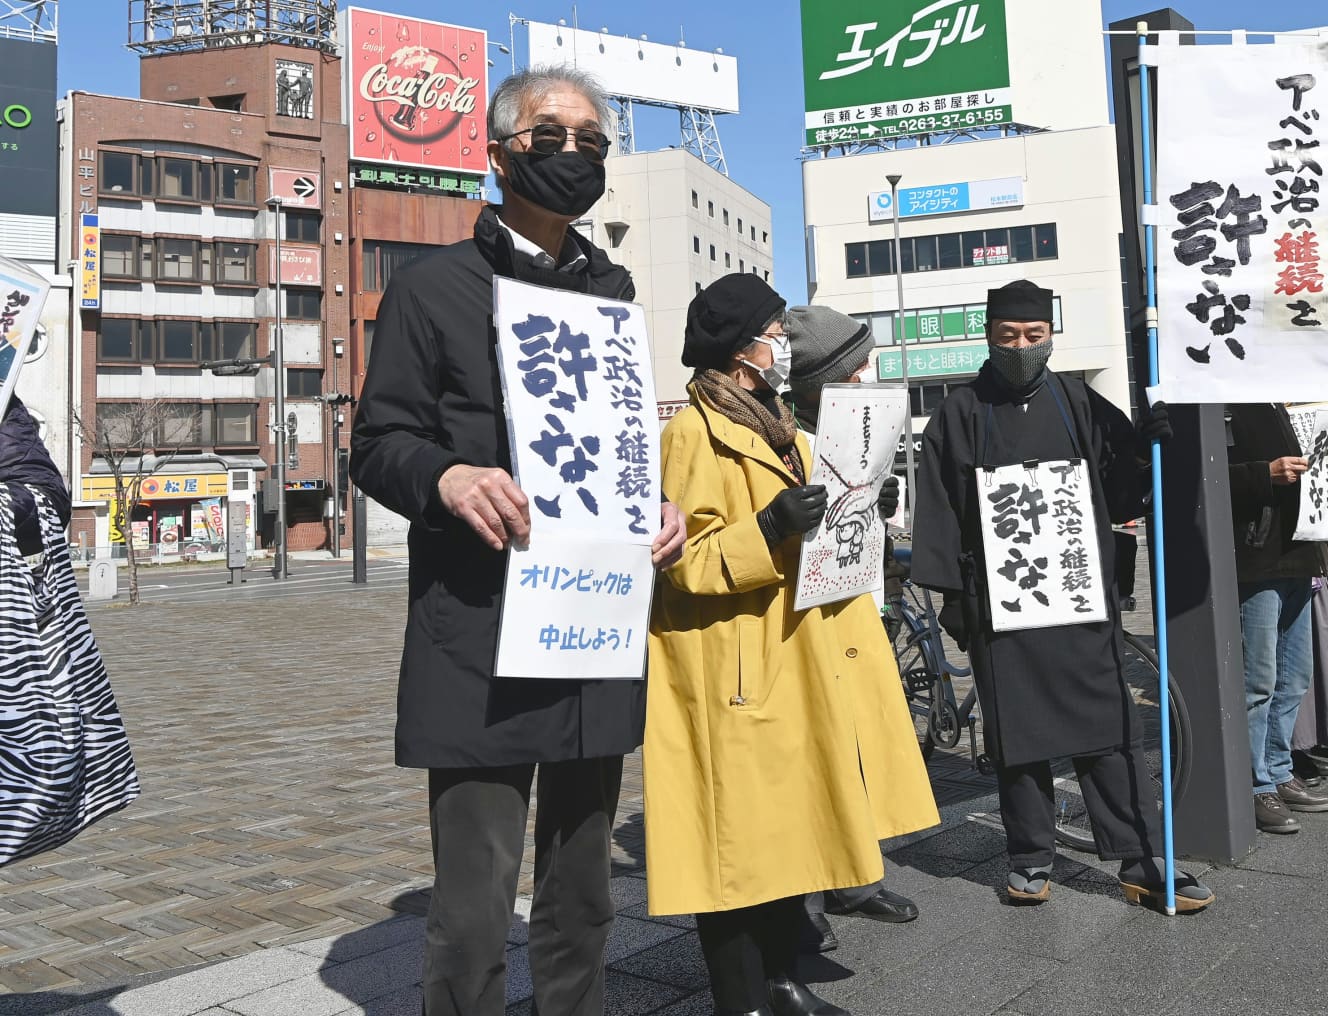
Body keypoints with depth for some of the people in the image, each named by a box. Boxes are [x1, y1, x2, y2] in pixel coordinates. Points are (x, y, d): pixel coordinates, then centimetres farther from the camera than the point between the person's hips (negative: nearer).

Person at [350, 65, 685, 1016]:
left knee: (581, 898, 16)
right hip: (480, 643, -4)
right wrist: (446, 477, -23)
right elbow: (379, 444, -1)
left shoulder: (614, 289, 16)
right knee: (475, 907, -2)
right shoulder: (434, 286, 2)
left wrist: (660, 507, 1)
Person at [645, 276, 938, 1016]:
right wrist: (770, 530, -28)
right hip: (736, 677, -9)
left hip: (797, 667, 9)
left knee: (793, 829, 14)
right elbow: (685, 560, -16)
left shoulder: (782, 432, 19)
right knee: (739, 841, -3)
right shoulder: (695, 433, -10)